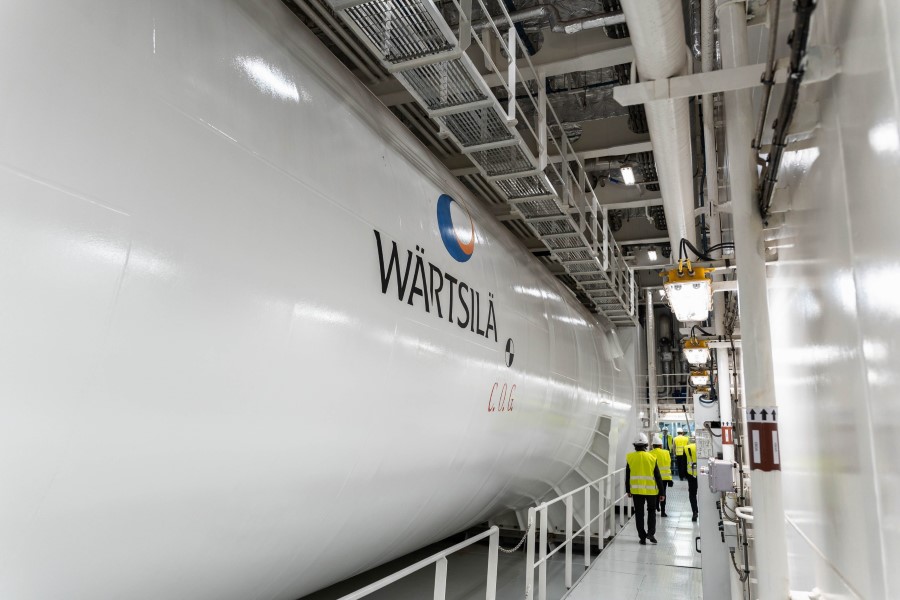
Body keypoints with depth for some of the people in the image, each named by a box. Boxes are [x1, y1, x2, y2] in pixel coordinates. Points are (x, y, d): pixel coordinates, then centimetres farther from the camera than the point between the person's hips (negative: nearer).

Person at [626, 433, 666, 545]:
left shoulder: (630, 457, -4)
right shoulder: (652, 458, -7)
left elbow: (627, 476, 2)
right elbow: (658, 476, -4)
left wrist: (628, 490, 13)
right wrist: (662, 492, 4)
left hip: (636, 490, 0)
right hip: (651, 490, 0)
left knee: (639, 514, 9)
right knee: (651, 511, 19)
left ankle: (642, 537, 10)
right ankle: (651, 532, 5)